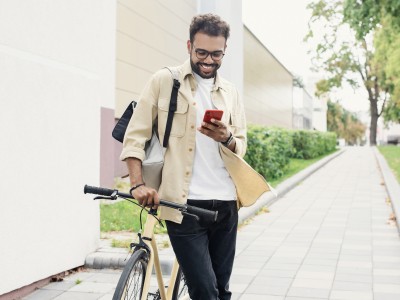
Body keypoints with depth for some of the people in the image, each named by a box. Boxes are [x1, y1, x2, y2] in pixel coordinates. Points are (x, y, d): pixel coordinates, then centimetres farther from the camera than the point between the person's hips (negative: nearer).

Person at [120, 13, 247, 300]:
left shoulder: (230, 92, 13)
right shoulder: (164, 81, 1)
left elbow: (241, 147, 12)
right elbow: (135, 135, -3)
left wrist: (226, 138, -11)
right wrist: (138, 184, -15)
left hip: (225, 203, 5)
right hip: (184, 203, -4)